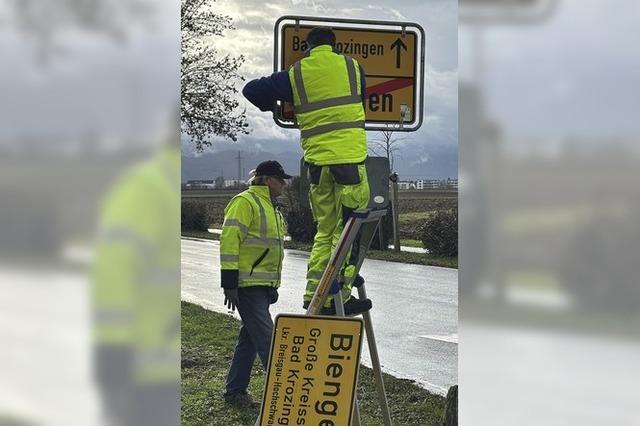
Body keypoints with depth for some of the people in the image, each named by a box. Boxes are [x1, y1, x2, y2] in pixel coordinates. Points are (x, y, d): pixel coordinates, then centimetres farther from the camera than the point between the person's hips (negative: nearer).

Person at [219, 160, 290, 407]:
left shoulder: (269, 207, 20)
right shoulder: (245, 202, -11)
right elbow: (229, 241, -17)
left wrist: (273, 285, 24)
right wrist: (230, 283, -21)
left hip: (263, 285, 10)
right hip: (247, 285, -10)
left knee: (249, 338, 13)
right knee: (266, 339, -9)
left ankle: (235, 391, 20)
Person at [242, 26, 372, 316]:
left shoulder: (295, 74, 7)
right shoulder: (352, 66, 7)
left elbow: (252, 90, 11)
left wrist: (273, 106, 27)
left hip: (316, 159, 3)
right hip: (350, 155, -3)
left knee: (325, 230, 14)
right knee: (347, 228, 2)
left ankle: (314, 294, 13)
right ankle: (339, 295, 1)